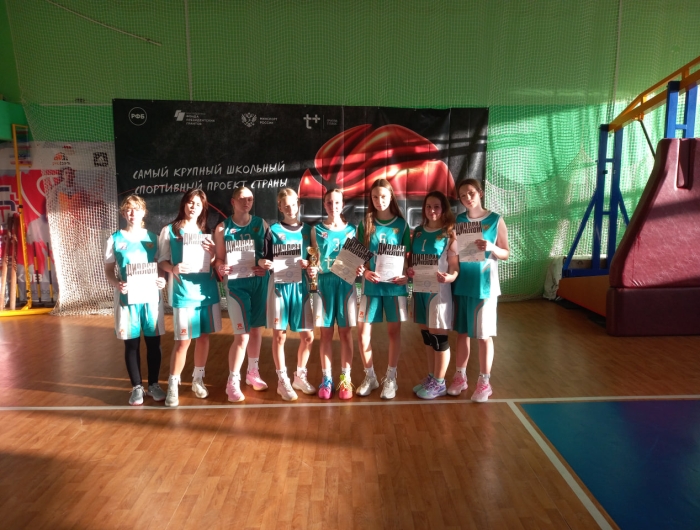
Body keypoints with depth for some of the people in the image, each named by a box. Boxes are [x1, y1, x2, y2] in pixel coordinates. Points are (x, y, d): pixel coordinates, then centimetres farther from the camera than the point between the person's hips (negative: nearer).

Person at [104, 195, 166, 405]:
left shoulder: (153, 237, 6)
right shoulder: (115, 239, 1)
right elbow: (108, 270, 3)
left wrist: (162, 279, -11)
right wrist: (117, 283, -16)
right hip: (127, 297, -1)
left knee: (153, 342, 7)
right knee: (131, 343, 6)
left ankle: (153, 384, 21)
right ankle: (136, 387, 19)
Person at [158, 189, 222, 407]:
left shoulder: (206, 232, 11)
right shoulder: (169, 230, 1)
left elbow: (213, 264, 13)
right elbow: (162, 261, -1)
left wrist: (212, 254, -8)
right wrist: (173, 268, -21)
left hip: (207, 290, 4)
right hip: (183, 292, -4)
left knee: (204, 336, 9)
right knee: (183, 340, -4)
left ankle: (198, 379, 25)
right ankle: (172, 385, 10)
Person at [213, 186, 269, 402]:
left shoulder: (261, 224, 5)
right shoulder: (223, 228, 0)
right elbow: (219, 258, 0)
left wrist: (266, 267, -14)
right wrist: (221, 268, -21)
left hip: (260, 282, 3)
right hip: (236, 284, -3)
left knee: (256, 329, 13)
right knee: (242, 334, -7)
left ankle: (253, 372, 32)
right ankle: (232, 382, 9)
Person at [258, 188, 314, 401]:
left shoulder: (307, 230, 10)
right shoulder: (273, 230, 2)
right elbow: (265, 259, 2)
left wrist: (309, 264, -10)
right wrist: (265, 263, -20)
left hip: (301, 285, 3)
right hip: (279, 285, -3)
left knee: (307, 336, 4)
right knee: (279, 335, 2)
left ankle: (300, 375, 25)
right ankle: (283, 380, 16)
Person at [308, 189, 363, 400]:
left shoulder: (352, 229, 5)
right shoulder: (317, 230, 4)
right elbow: (314, 259, 4)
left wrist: (360, 269, -14)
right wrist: (312, 270, -16)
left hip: (345, 283, 0)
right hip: (324, 283, 0)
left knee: (345, 333, 5)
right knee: (326, 333, 5)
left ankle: (345, 379, 15)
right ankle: (326, 379, 16)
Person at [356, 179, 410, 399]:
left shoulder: (401, 224, 2)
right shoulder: (366, 223, 3)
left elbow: (407, 255, 4)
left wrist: (406, 275, -14)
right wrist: (365, 272, -16)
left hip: (394, 285, 0)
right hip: (371, 285, 1)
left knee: (394, 331, 7)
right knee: (364, 332, 1)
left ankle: (390, 379, 21)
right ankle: (370, 377, 20)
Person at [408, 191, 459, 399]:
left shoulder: (449, 234, -6)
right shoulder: (418, 232, 9)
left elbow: (455, 267, -9)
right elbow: (411, 259, 15)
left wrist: (449, 277, -30)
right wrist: (409, 270, -6)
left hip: (438, 290, -5)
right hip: (419, 288, 6)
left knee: (438, 335, 2)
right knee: (426, 334, 14)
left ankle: (439, 383, 16)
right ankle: (431, 377, 29)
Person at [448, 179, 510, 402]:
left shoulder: (495, 220, -2)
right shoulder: (457, 221, 6)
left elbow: (506, 253, -2)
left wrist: (491, 248, -19)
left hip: (484, 284, -3)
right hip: (461, 283, 3)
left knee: (484, 335, 2)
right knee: (462, 332, 11)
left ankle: (484, 382, 15)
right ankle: (460, 377, 24)